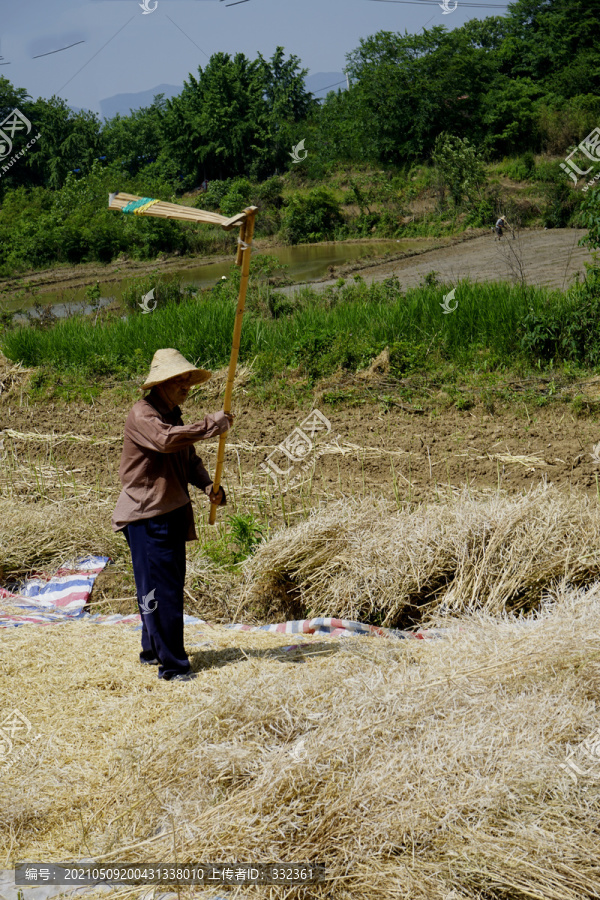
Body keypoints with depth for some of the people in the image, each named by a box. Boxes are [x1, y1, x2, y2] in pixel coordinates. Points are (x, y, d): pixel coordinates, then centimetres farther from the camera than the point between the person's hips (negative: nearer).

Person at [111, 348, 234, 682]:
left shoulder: (173, 414, 15)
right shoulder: (142, 414, -14)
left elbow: (189, 458, 19)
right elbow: (166, 440, -34)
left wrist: (207, 484, 0)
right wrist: (212, 425, -30)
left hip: (173, 513, 9)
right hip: (147, 515, -9)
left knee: (172, 584, 16)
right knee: (160, 589, -8)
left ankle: (153, 651, 30)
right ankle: (172, 664, -5)